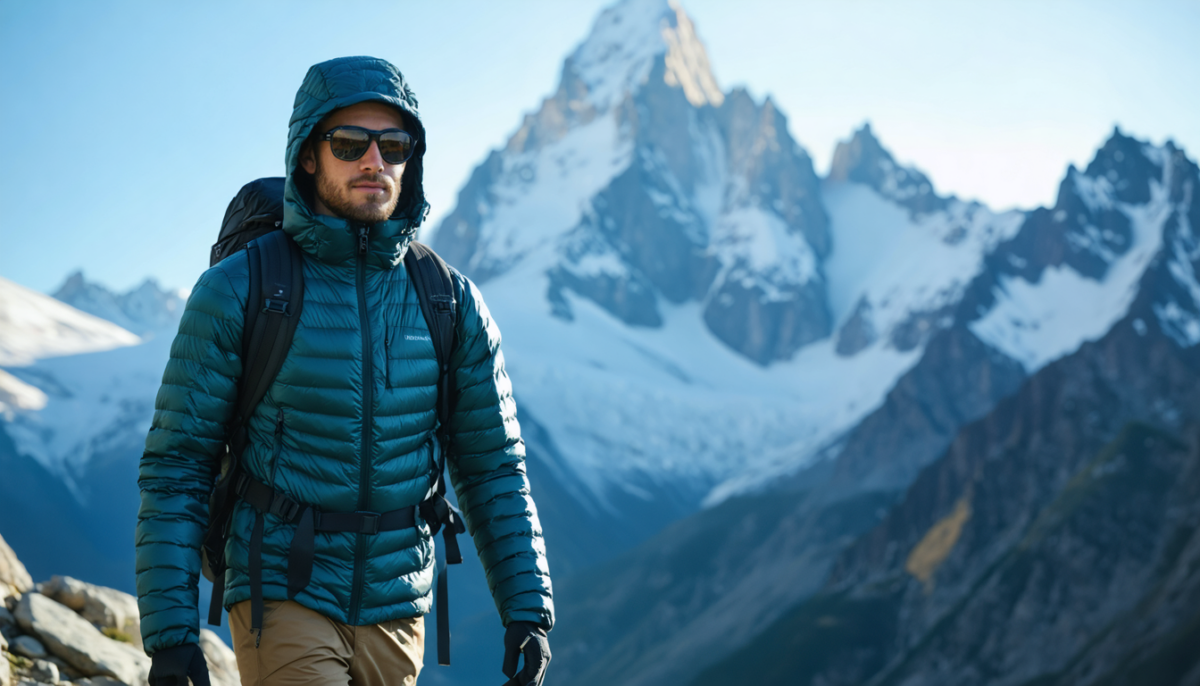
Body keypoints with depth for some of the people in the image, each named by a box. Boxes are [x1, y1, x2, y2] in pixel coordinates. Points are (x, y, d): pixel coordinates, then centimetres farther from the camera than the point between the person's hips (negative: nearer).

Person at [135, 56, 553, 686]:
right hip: (280, 602, -4)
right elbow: (176, 463, -8)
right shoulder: (236, 291, -10)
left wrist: (529, 610, -3)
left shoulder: (451, 303, 0)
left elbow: (491, 469, 6)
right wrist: (168, 632, -13)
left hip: (394, 610, 4)